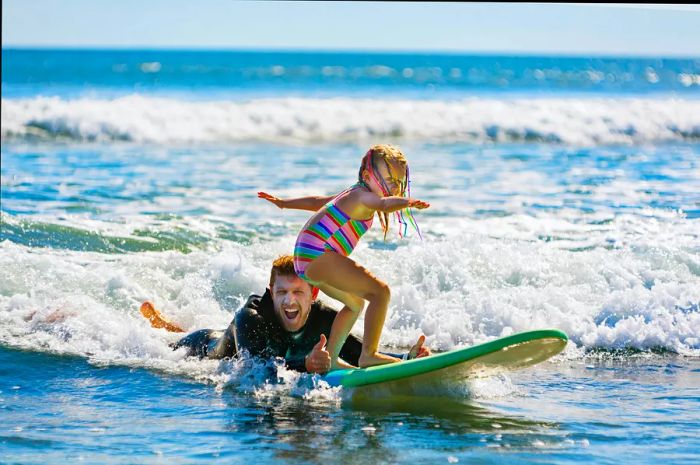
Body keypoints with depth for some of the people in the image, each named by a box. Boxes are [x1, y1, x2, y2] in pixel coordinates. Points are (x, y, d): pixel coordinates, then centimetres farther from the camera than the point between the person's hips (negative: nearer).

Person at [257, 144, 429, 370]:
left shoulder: (352, 195, 22)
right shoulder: (363, 195, -10)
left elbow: (318, 202, 36)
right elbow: (384, 204, -34)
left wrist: (283, 203, 46)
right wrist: (408, 202, -51)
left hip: (306, 259, 11)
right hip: (319, 255, -11)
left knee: (356, 303, 29)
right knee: (380, 291, -18)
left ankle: (331, 358, 32)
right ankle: (369, 355, -23)